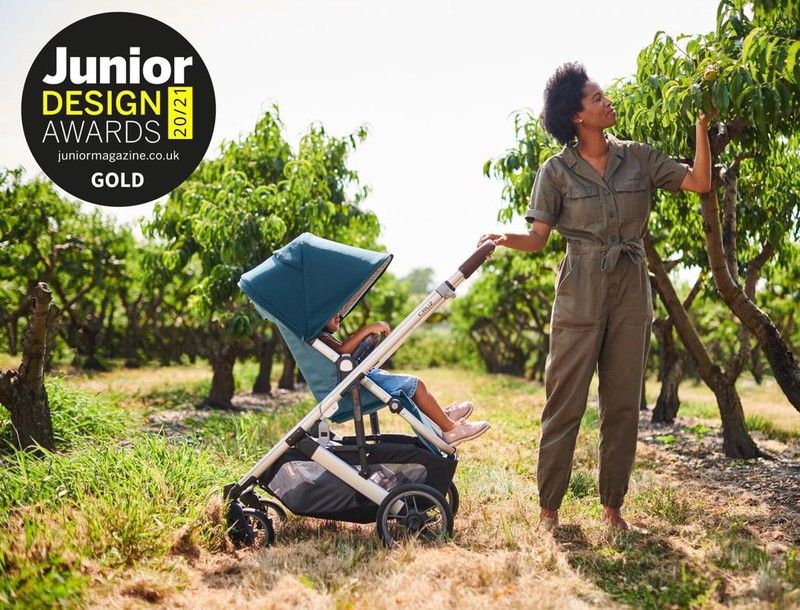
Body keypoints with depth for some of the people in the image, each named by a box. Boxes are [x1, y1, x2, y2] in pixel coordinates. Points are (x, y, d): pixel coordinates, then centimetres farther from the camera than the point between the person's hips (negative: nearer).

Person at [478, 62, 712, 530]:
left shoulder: (638, 158, 8)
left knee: (624, 402, 6)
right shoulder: (558, 170, 0)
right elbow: (539, 237, -3)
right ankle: (549, 507, 6)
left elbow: (700, 182, 2)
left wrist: (702, 124, -2)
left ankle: (613, 506, 16)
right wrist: (504, 239, -23)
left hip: (631, 290, 3)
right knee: (566, 401, -3)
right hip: (581, 291, -3)